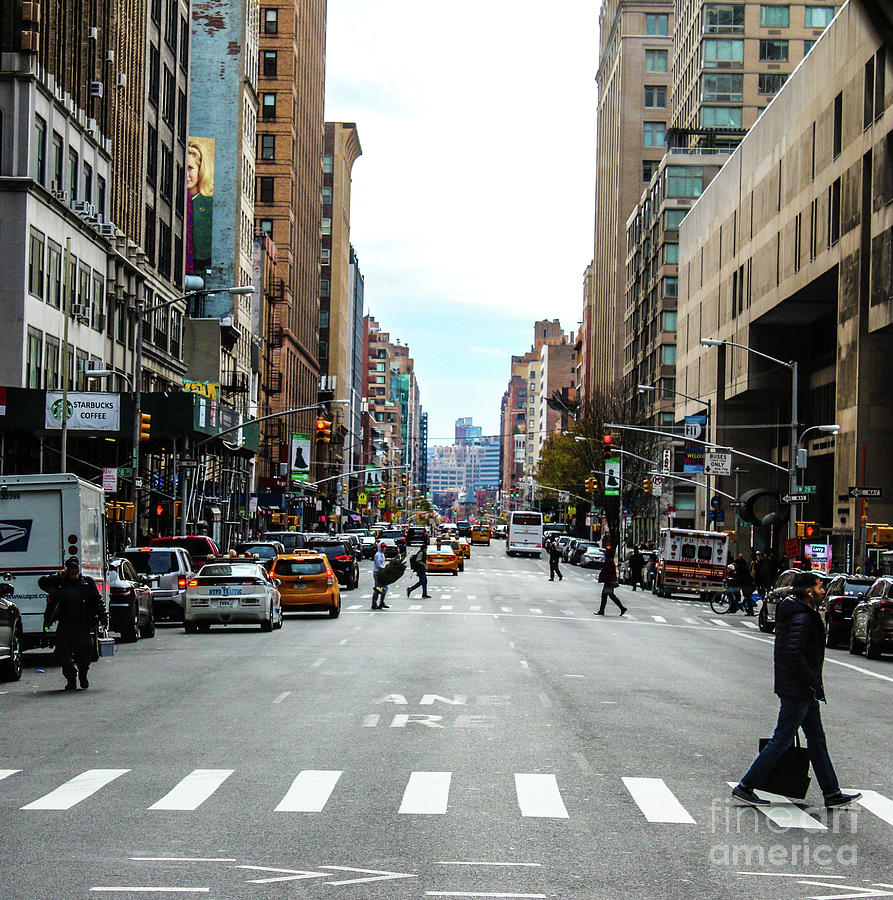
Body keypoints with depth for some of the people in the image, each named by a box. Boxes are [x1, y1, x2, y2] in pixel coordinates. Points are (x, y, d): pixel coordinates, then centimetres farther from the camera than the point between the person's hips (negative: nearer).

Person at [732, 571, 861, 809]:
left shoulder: (804, 614, 13)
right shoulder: (802, 618, -19)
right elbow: (795, 655, -26)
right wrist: (815, 685, -21)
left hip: (803, 691, 11)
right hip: (797, 691, -11)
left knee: (817, 738, 14)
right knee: (782, 740, -5)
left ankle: (832, 794, 21)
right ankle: (745, 787, 0)